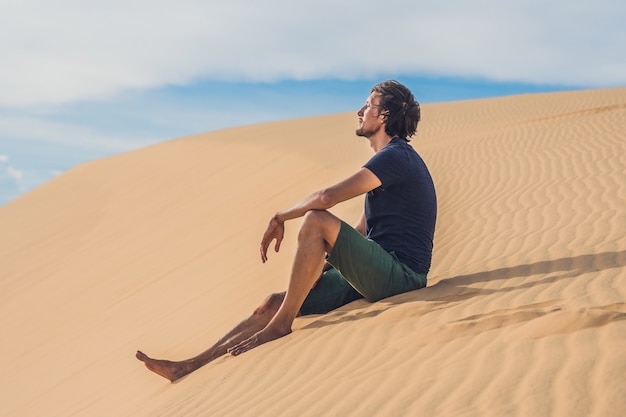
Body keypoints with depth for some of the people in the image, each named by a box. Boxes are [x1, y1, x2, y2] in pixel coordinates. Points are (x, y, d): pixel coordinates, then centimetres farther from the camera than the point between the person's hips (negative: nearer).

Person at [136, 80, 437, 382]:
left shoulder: (396, 156, -10)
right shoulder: (390, 160, 23)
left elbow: (327, 197, -21)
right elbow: (359, 234, 25)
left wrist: (280, 217, -5)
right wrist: (322, 264, 13)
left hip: (398, 275, -10)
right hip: (373, 274, 10)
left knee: (316, 220, -27)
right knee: (274, 303, 1)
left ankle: (281, 324, -17)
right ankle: (191, 367, 1)